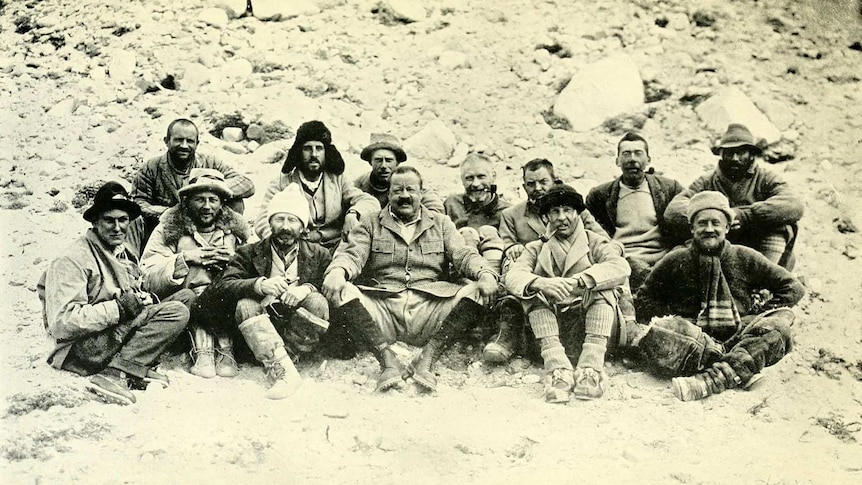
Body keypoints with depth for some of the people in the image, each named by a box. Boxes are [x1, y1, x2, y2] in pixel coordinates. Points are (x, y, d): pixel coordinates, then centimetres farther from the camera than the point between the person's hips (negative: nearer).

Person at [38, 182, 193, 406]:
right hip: (83, 348, -9)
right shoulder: (72, 260, -9)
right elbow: (61, 324, -18)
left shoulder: (125, 255, 18)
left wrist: (145, 299, -2)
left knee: (187, 296, -3)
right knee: (175, 312, -21)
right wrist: (119, 308, -21)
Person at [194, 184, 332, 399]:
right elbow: (222, 287, -11)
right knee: (245, 305, -28)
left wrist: (308, 288, -27)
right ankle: (283, 372, -40)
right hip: (259, 333, 0)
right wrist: (260, 285, -31)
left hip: (299, 336, 0)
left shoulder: (318, 255, 8)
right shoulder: (249, 253, 5)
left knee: (317, 302, -25)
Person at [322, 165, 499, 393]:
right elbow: (353, 254, 1)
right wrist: (338, 271, -25)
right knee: (341, 291, -28)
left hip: (429, 309, 1)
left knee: (478, 292, -23)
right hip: (381, 308, -1)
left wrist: (485, 274, -16)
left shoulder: (441, 223, 21)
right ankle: (386, 356, -22)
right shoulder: (371, 225, 17)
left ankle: (427, 359, -22)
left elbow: (463, 255, 8)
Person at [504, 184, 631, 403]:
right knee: (532, 290, -21)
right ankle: (558, 371, -38)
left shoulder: (596, 243, 10)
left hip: (590, 321, -1)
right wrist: (540, 283, -29)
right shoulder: (536, 248, 17)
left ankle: (590, 370, -38)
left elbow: (621, 268, -13)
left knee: (602, 287, -24)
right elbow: (513, 275, -5)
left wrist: (577, 281, -29)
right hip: (552, 325, 2)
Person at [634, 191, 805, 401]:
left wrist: (759, 317, 3)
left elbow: (793, 287, 16)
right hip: (691, 336, -1)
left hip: (736, 337, 1)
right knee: (650, 334, -32)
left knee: (778, 327, -30)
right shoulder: (675, 261, 12)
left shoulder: (745, 259, 13)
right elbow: (644, 299, 14)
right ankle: (739, 370, -37)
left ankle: (712, 379, -46)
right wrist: (669, 321, -4)